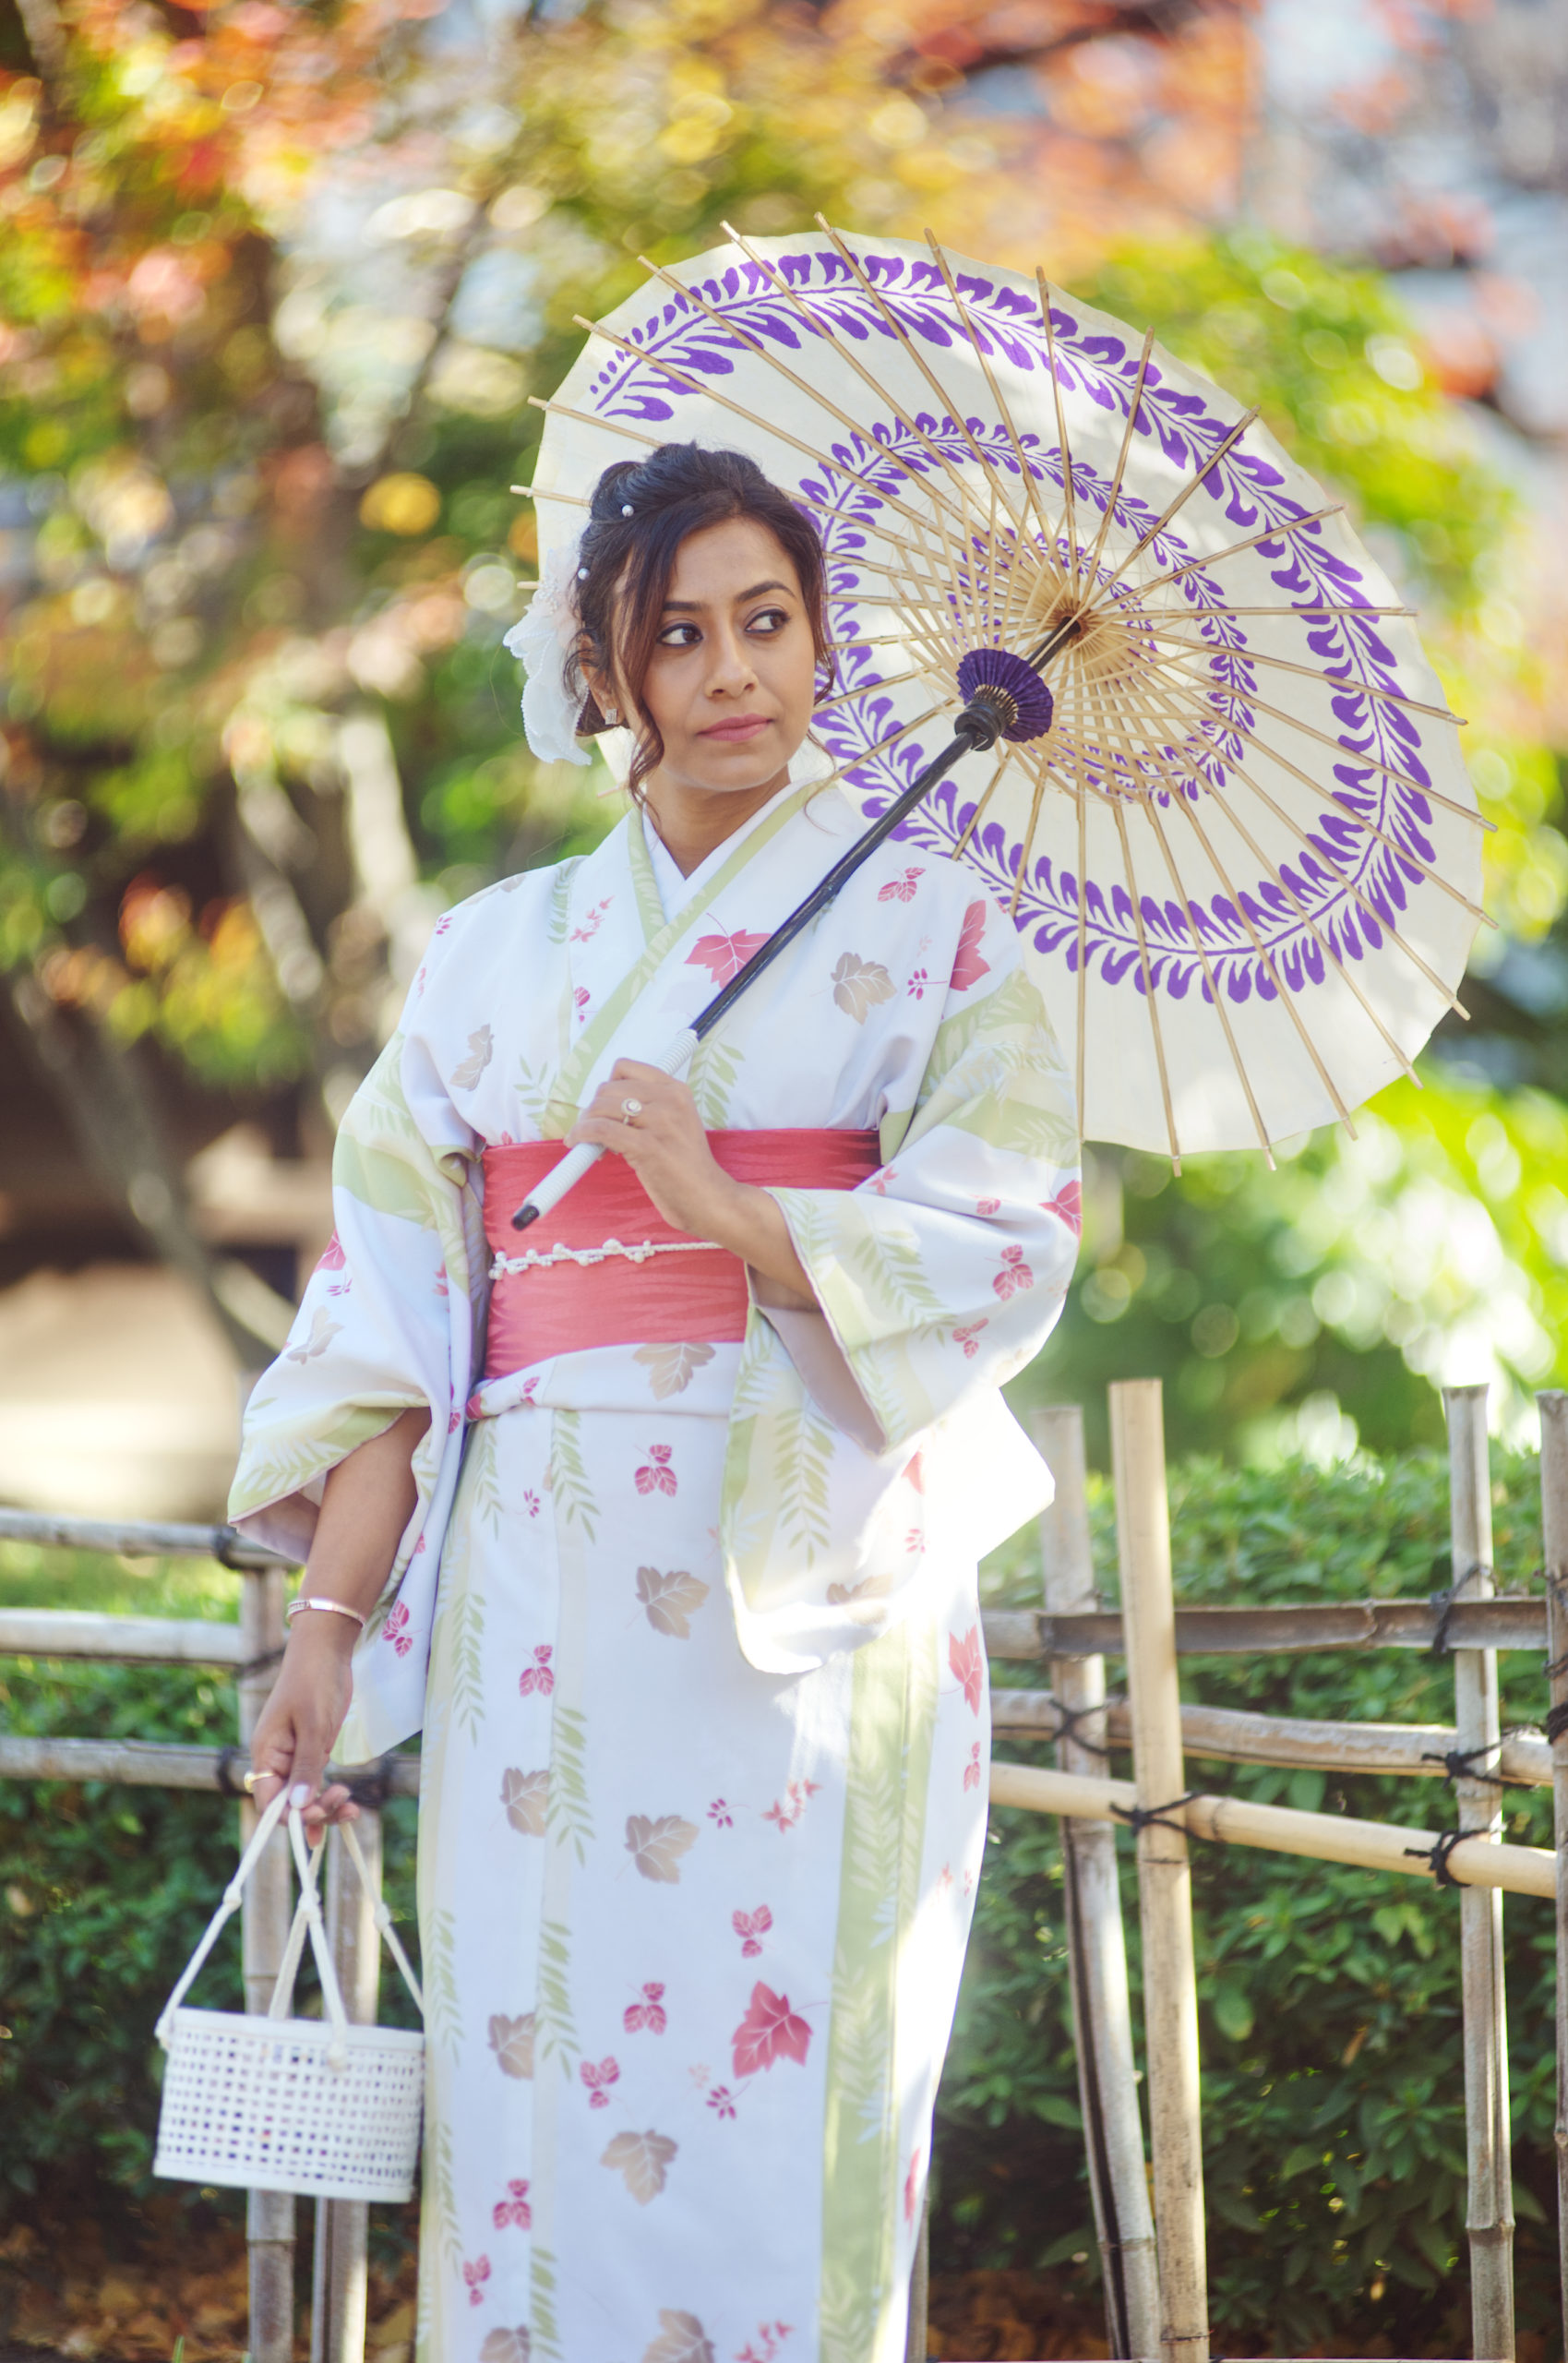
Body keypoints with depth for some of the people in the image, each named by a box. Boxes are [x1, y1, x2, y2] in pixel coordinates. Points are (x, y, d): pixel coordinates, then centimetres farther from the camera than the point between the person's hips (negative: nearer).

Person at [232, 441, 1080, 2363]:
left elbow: (1010, 1247, -4)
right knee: (539, 2114, -1)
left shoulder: (923, 928, 8)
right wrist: (326, 1618, 4)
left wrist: (728, 1209, -17)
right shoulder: (499, 954, 16)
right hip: (546, 1605, 3)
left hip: (812, 1588, -3)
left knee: (778, 2126, -6)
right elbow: (396, 1312, 12)